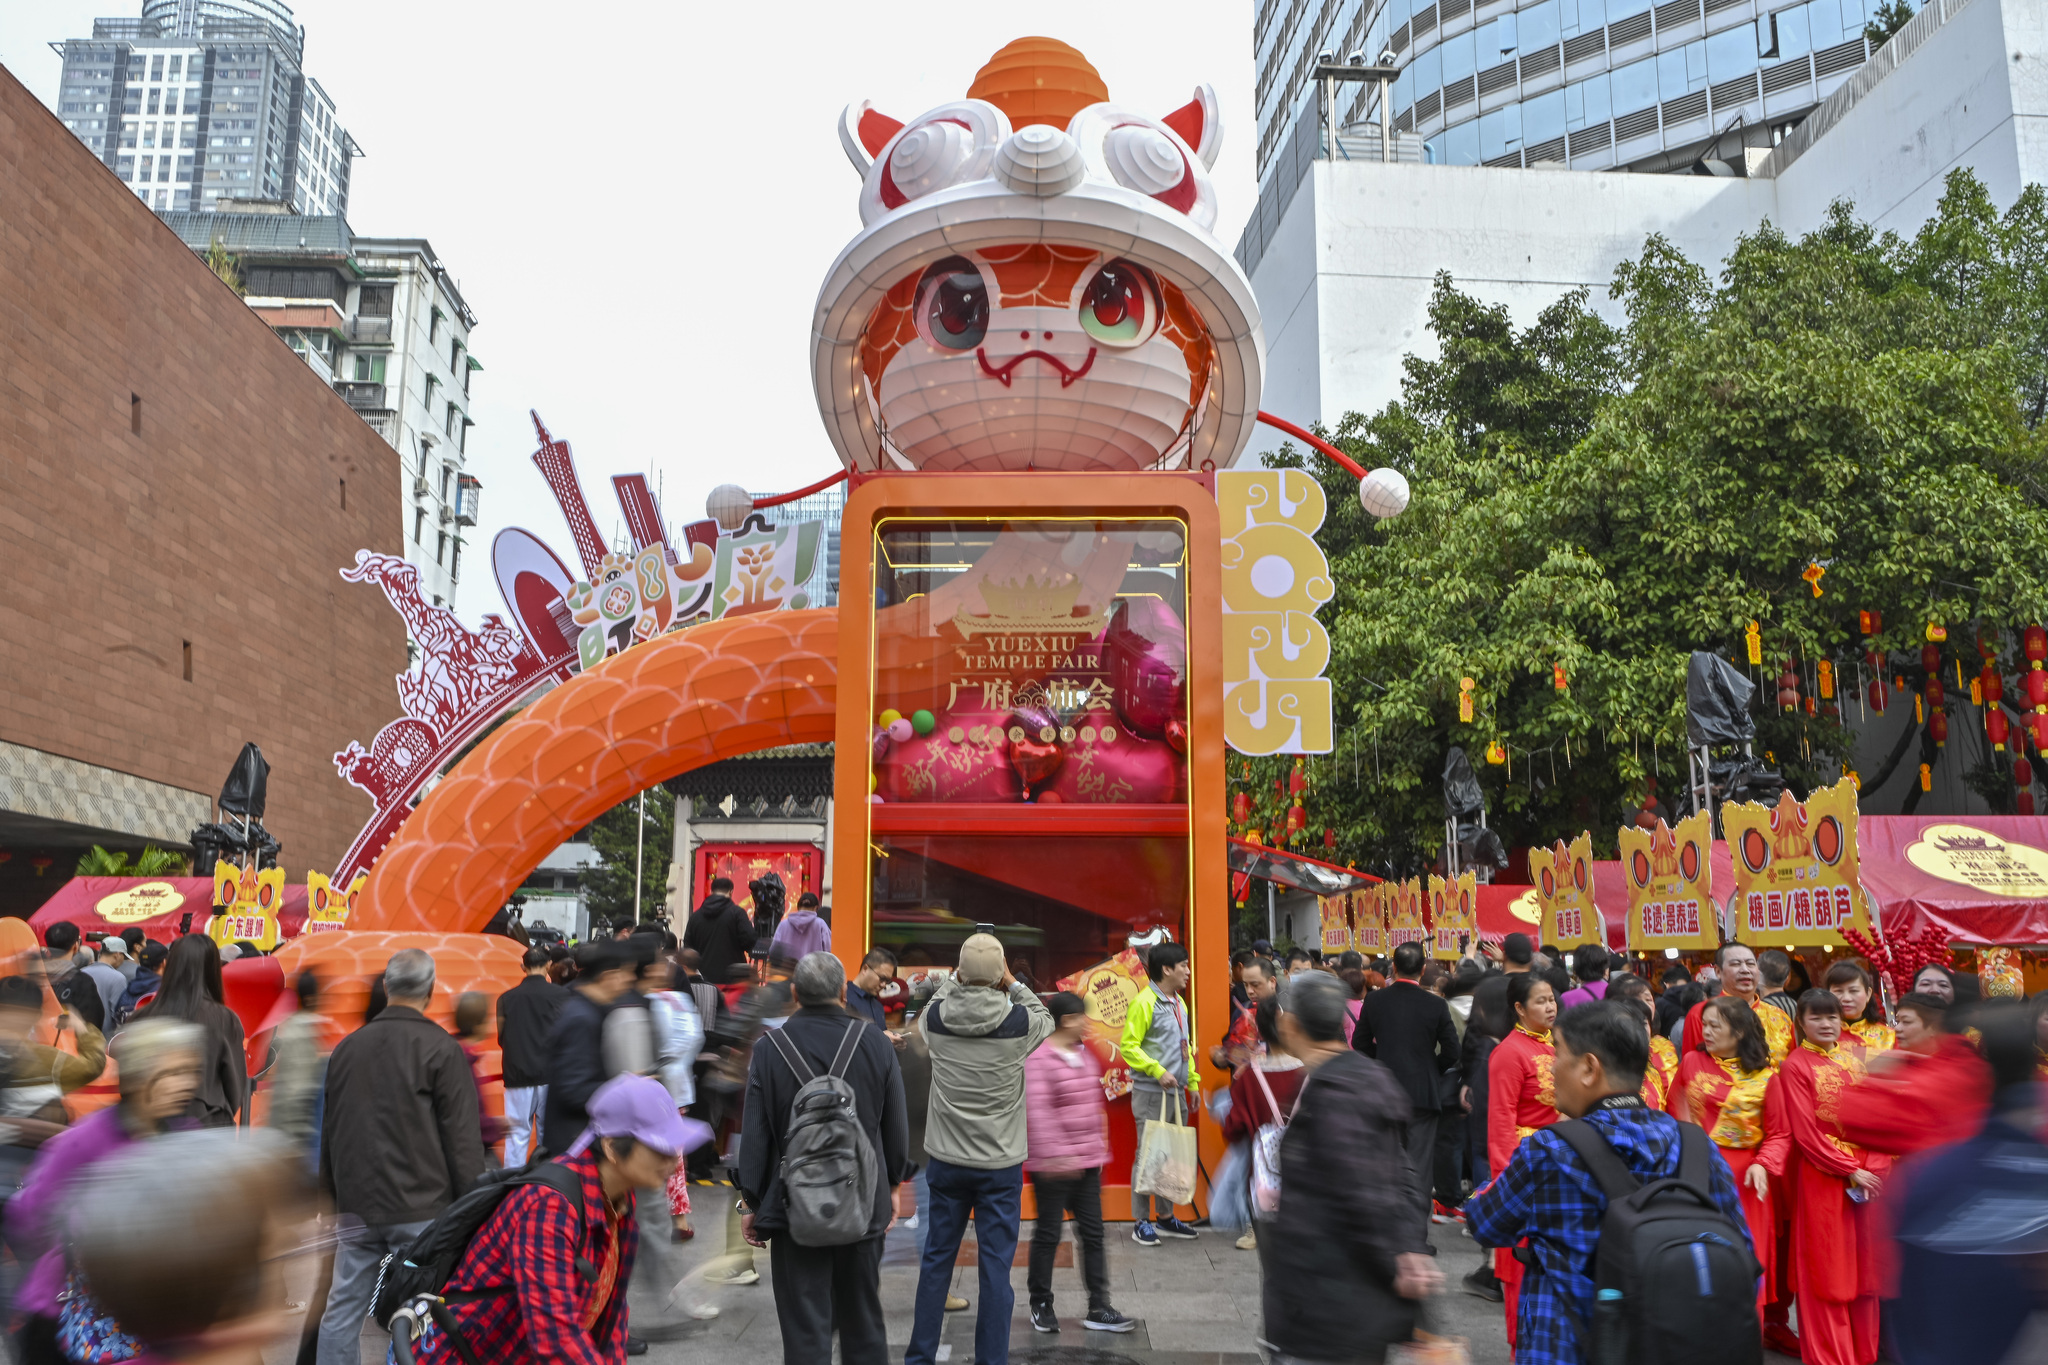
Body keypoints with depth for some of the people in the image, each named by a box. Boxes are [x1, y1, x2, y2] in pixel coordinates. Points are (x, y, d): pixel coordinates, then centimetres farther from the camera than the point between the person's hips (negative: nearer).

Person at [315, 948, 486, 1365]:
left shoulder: (347, 1048, 10)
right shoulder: (442, 1050, -9)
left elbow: (328, 1132, 18)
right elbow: (462, 1139, -9)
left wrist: (332, 1196, 27)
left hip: (356, 1206, 5)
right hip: (421, 1208, -5)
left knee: (343, 1309, 12)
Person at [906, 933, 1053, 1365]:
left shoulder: (935, 1019, -11)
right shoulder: (1018, 1022, -16)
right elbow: (1046, 1019, 8)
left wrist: (957, 979, 19)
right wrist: (1013, 985, 12)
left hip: (946, 1161, 3)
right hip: (1001, 1164, -3)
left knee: (936, 1260, 15)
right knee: (995, 1268, 5)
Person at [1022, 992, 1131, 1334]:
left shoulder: (1085, 1056, 12)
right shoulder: (1039, 1058, -14)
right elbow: (1037, 1111, -21)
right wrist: (1055, 1155, -25)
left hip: (1087, 1163, 7)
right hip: (1052, 1165, -7)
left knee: (1092, 1232, 7)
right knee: (1048, 1232, 4)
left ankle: (1099, 1308, 13)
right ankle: (1041, 1305, 20)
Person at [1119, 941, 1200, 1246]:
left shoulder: (1179, 1003, 14)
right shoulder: (1144, 1003, -12)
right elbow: (1128, 1046, -16)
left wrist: (1192, 1082, 18)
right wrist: (1158, 1071, -21)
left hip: (1177, 1093, 8)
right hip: (1151, 1093, -8)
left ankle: (1165, 1216, 23)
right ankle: (1141, 1222, 5)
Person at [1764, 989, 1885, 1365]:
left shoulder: (1856, 1058, 8)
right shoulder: (1794, 1066, -6)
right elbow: (1805, 1132, -9)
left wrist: (1874, 1167, -9)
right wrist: (1850, 1171, -13)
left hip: (1868, 1173, 4)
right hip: (1822, 1175, -4)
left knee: (1864, 1263, 10)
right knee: (1826, 1267, 2)